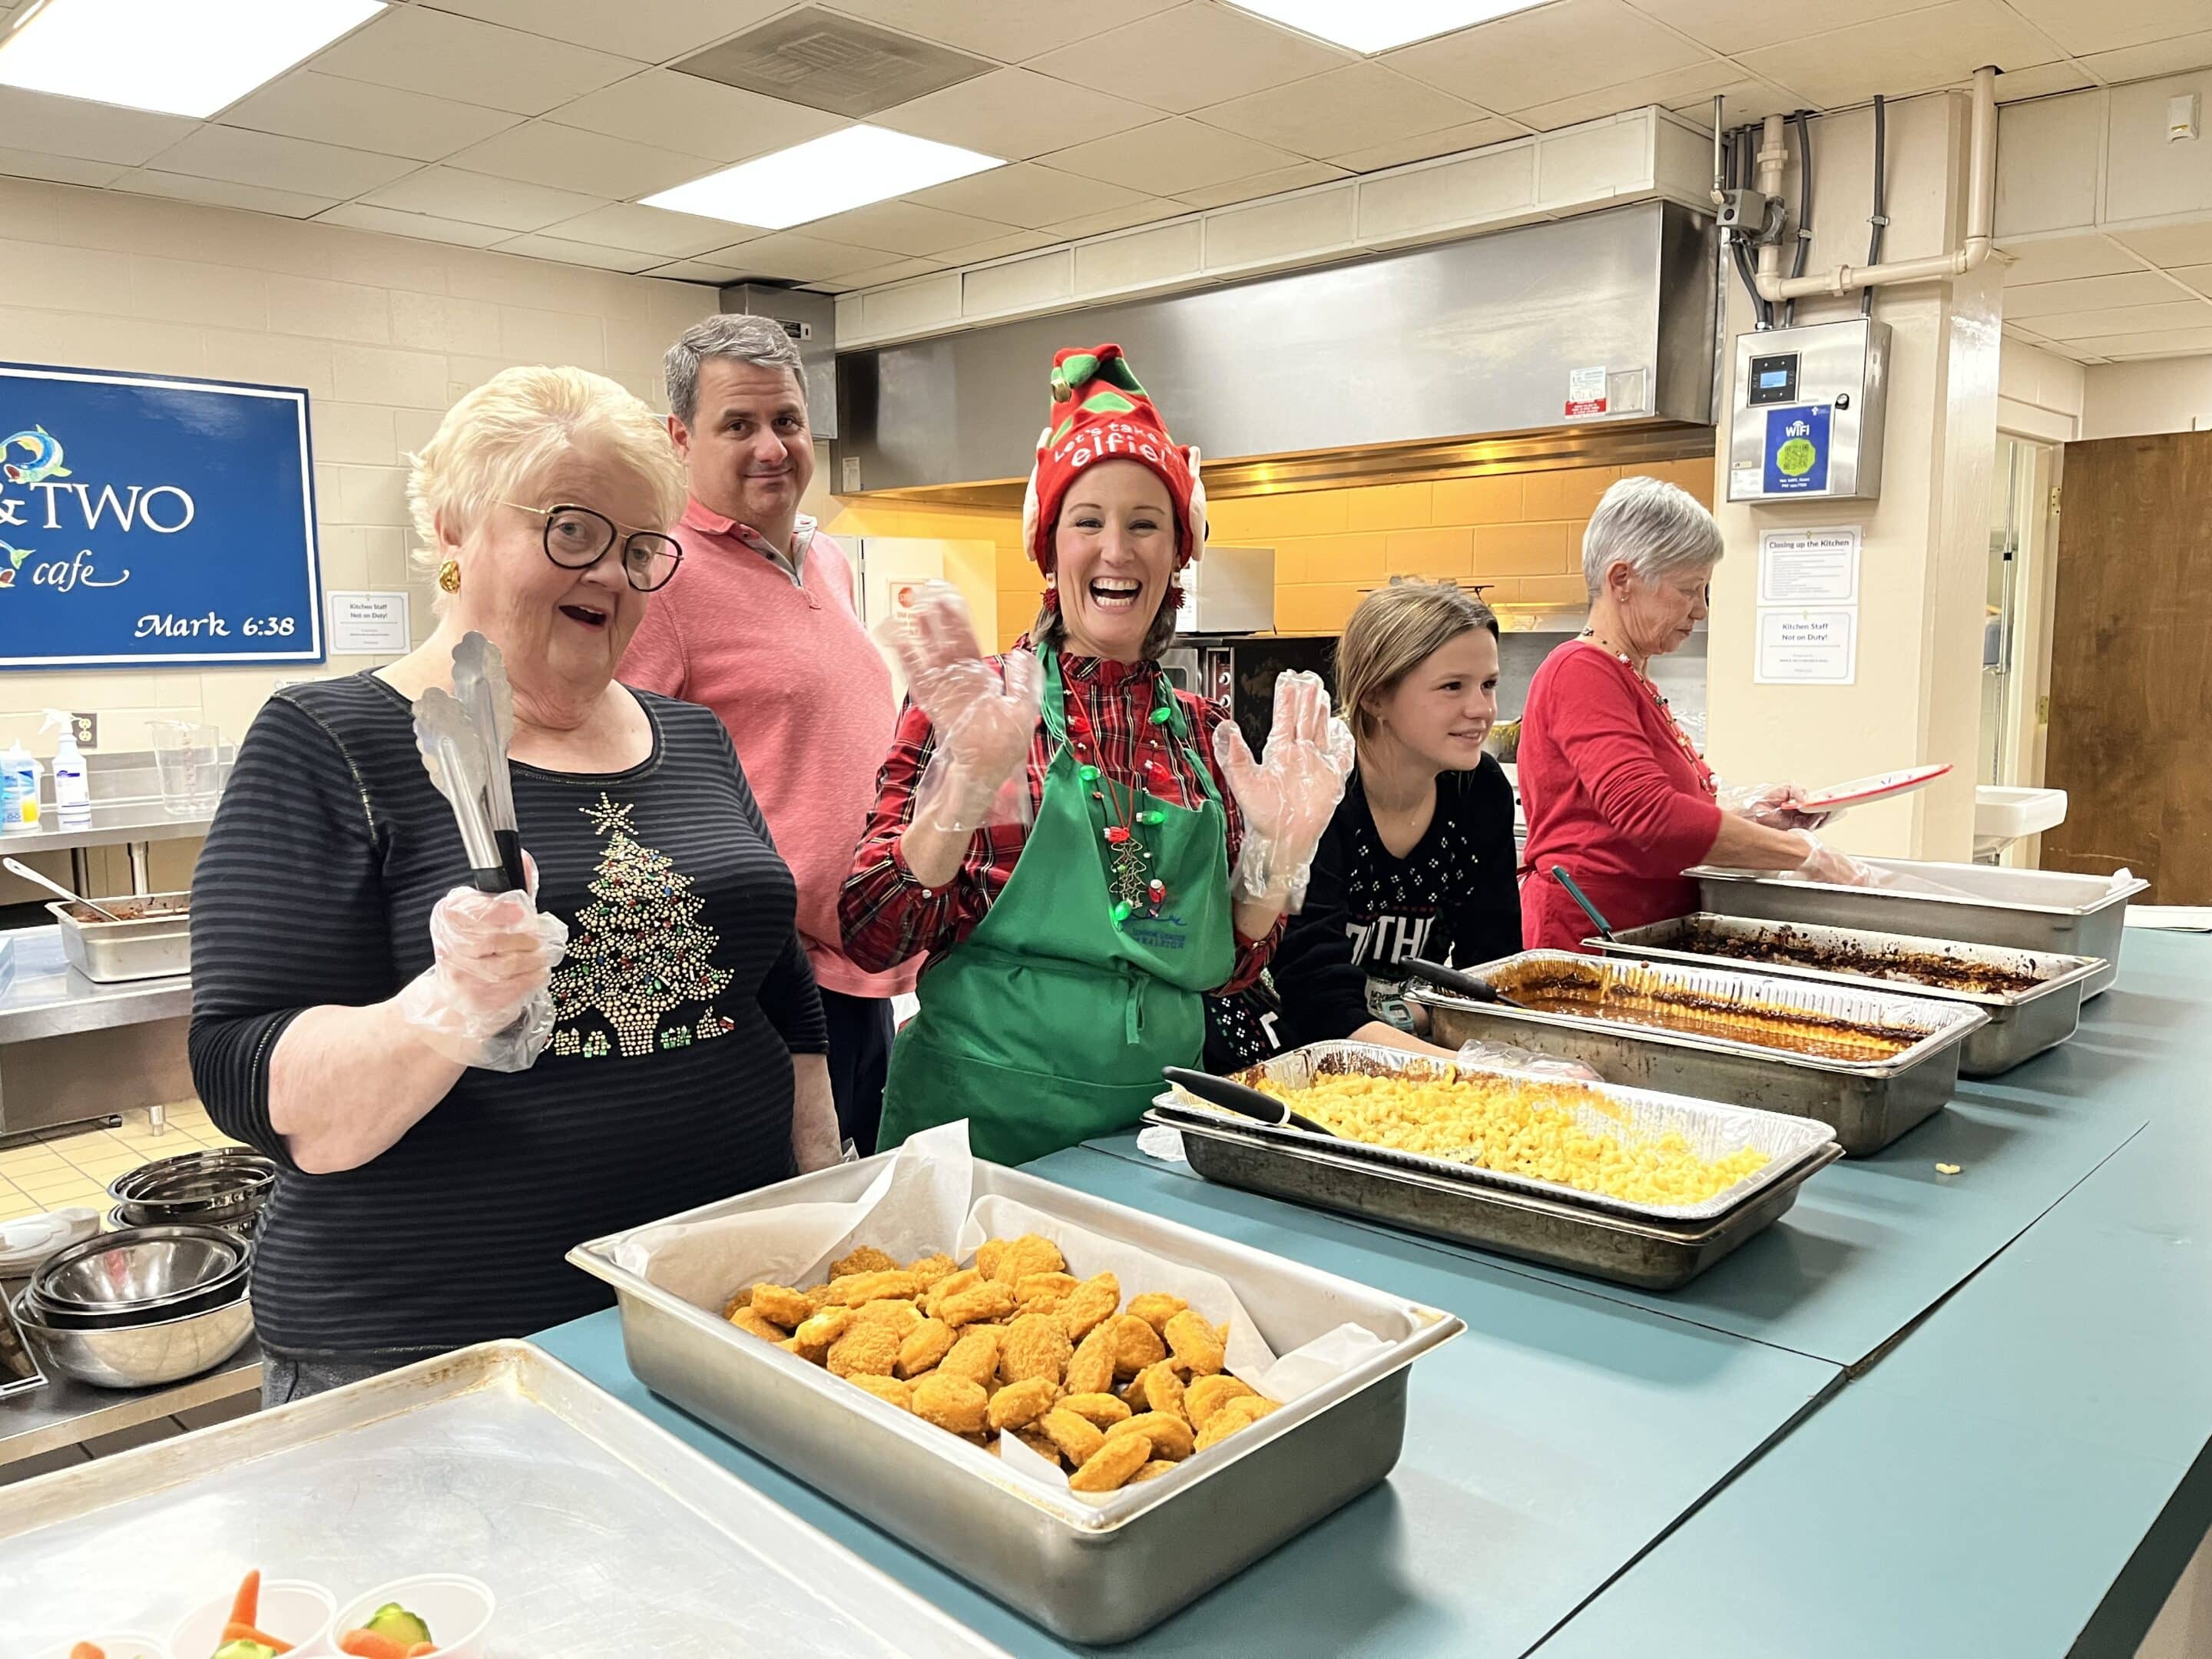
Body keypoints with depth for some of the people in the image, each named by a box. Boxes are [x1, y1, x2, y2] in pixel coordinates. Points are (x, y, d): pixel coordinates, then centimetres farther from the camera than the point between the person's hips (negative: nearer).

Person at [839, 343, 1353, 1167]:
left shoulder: (1204, 733, 4)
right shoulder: (968, 702, -6)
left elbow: (1230, 966, 9)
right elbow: (871, 940, -13)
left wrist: (1279, 853, -8)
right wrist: (969, 777, -25)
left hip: (1154, 1114, 4)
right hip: (981, 1116, -3)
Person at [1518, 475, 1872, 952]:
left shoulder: (1632, 679, 17)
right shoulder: (1583, 672, -12)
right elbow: (1649, 814, -24)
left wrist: (1745, 807, 6)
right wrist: (1803, 852, -18)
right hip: (1587, 938, -9)